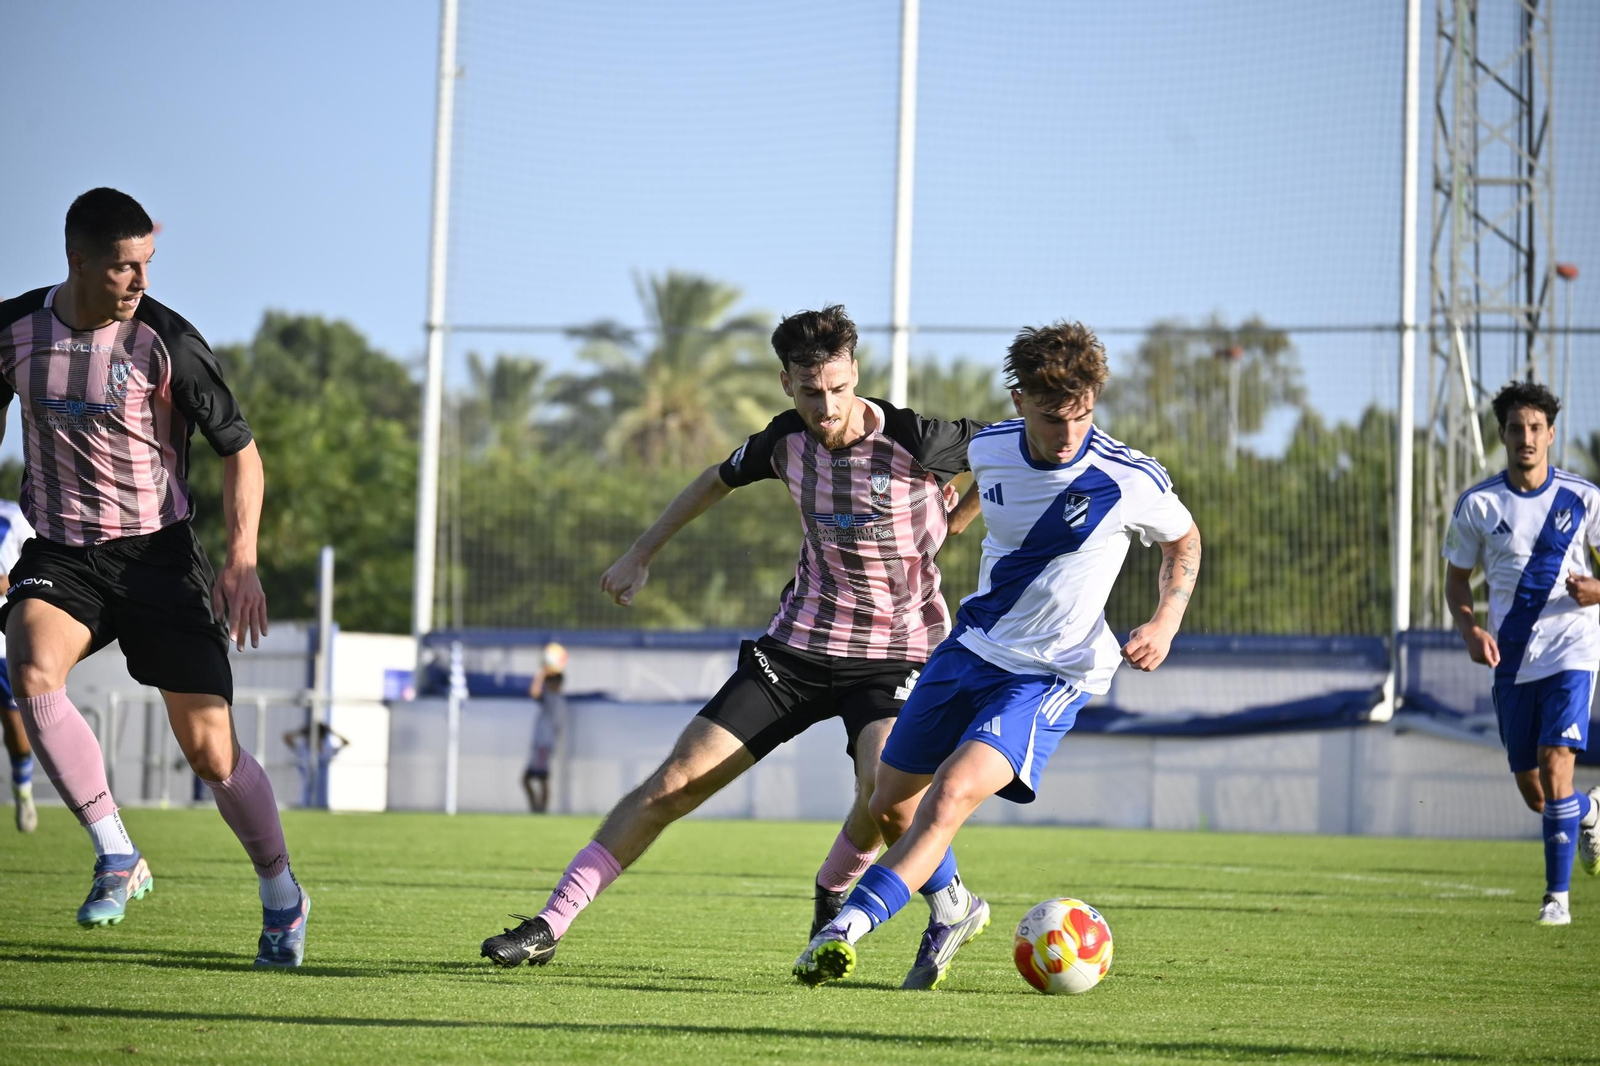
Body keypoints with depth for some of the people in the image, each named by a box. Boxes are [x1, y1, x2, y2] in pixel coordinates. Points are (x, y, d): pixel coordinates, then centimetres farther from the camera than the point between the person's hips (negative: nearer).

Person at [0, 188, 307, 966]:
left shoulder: (165, 341, -14)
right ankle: (118, 859, -16)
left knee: (209, 749, -4)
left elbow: (239, 451, -4)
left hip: (157, 553, -2)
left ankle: (282, 897, 22)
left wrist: (242, 561, -16)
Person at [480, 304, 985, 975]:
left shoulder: (918, 442, -18)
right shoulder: (787, 440, -3)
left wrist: (956, 520, -2)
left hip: (894, 654, -4)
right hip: (799, 644, 4)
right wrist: (641, 555, 22)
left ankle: (833, 890, 2)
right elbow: (718, 480, 19)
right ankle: (549, 926, 1)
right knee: (677, 780, -5)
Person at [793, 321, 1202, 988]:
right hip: (972, 646, 6)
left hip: (1052, 675, -6)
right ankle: (954, 907, 41)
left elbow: (1184, 540, 2)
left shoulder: (1132, 481, -19)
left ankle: (846, 928, -31)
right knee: (888, 804, 14)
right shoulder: (989, 449, -7)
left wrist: (1165, 622, -10)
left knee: (950, 795, -27)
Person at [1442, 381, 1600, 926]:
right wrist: (1471, 630, -11)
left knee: (1555, 768, -18)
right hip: (1510, 658, 3)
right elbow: (1457, 580, 8)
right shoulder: (1477, 505, -1)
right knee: (1533, 795, 7)